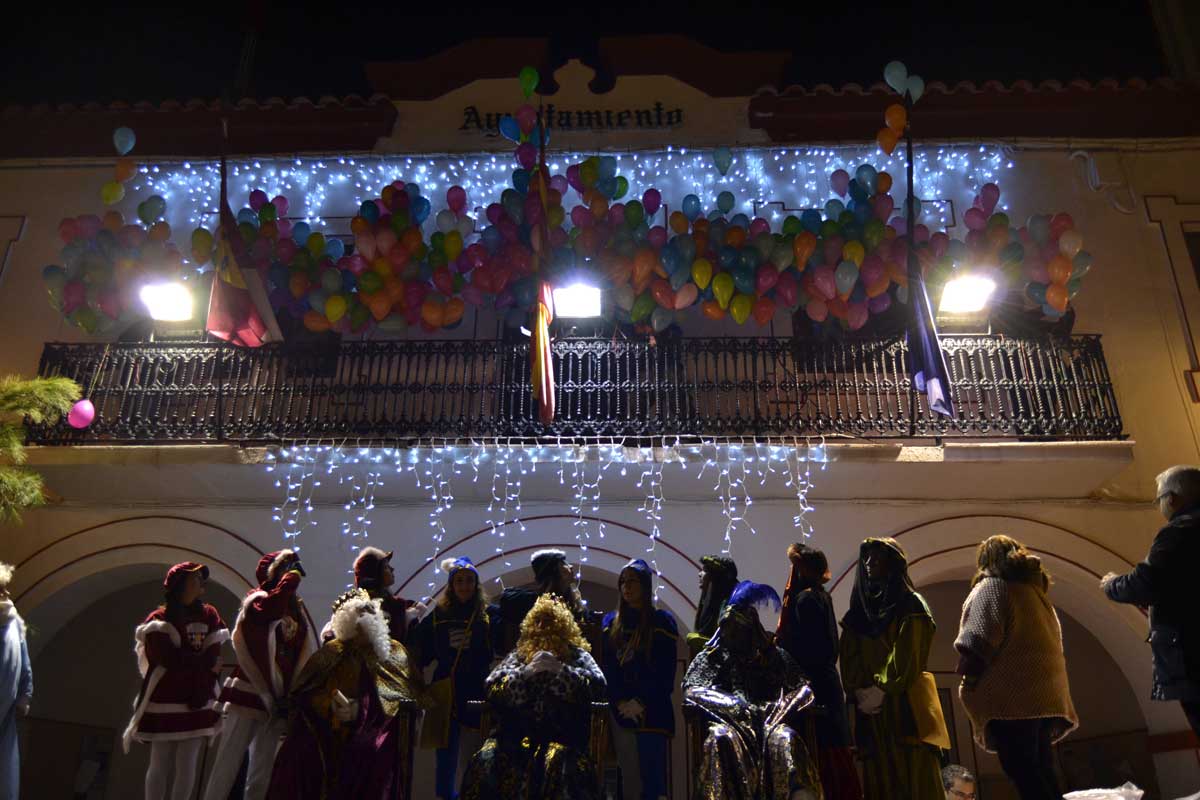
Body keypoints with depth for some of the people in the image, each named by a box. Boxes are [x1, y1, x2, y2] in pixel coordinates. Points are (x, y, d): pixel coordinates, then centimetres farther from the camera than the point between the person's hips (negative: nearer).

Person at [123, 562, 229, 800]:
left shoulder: (209, 615, 11)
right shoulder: (159, 619, 1)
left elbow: (212, 659, 1)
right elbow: (168, 658, -13)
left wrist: (202, 692, -11)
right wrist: (200, 661, -4)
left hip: (197, 702, 3)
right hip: (165, 701, -3)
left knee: (187, 766, 1)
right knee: (160, 766, 1)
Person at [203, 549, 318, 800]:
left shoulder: (297, 607, 14)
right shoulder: (257, 599, -1)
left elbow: (305, 653, 12)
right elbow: (271, 609, -27)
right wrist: (291, 577, -14)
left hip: (279, 699, 5)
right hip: (250, 694, -5)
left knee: (262, 774, 8)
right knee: (227, 767, -6)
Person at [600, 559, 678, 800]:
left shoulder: (661, 621, 3)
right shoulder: (611, 622, 14)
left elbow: (666, 672, -3)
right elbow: (606, 668, 8)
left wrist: (641, 703, -10)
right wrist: (619, 702, -6)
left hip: (652, 713, -3)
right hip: (621, 713, 3)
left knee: (652, 779, -6)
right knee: (628, 780, 4)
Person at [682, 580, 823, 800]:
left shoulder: (775, 656, 22)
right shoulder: (710, 657, 19)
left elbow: (801, 689, 12)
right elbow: (692, 691, 3)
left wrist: (777, 708, -8)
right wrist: (737, 707, -11)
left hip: (770, 722, 1)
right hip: (730, 722, -1)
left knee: (785, 737, -33)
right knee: (721, 737, -35)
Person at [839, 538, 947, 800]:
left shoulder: (910, 605, 4)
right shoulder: (858, 610, 18)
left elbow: (909, 654, -9)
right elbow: (849, 657, 10)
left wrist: (882, 690, -14)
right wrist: (858, 691, -6)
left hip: (905, 704, -4)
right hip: (870, 709, 4)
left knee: (915, 777, -8)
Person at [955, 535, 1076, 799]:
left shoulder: (991, 586, 0)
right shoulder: (1034, 587, 22)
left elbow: (980, 638, -12)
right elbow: (1052, 641, 22)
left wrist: (969, 680, -4)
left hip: (1012, 691, -8)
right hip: (1044, 690, 8)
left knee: (1020, 770, -9)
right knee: (1041, 770, 9)